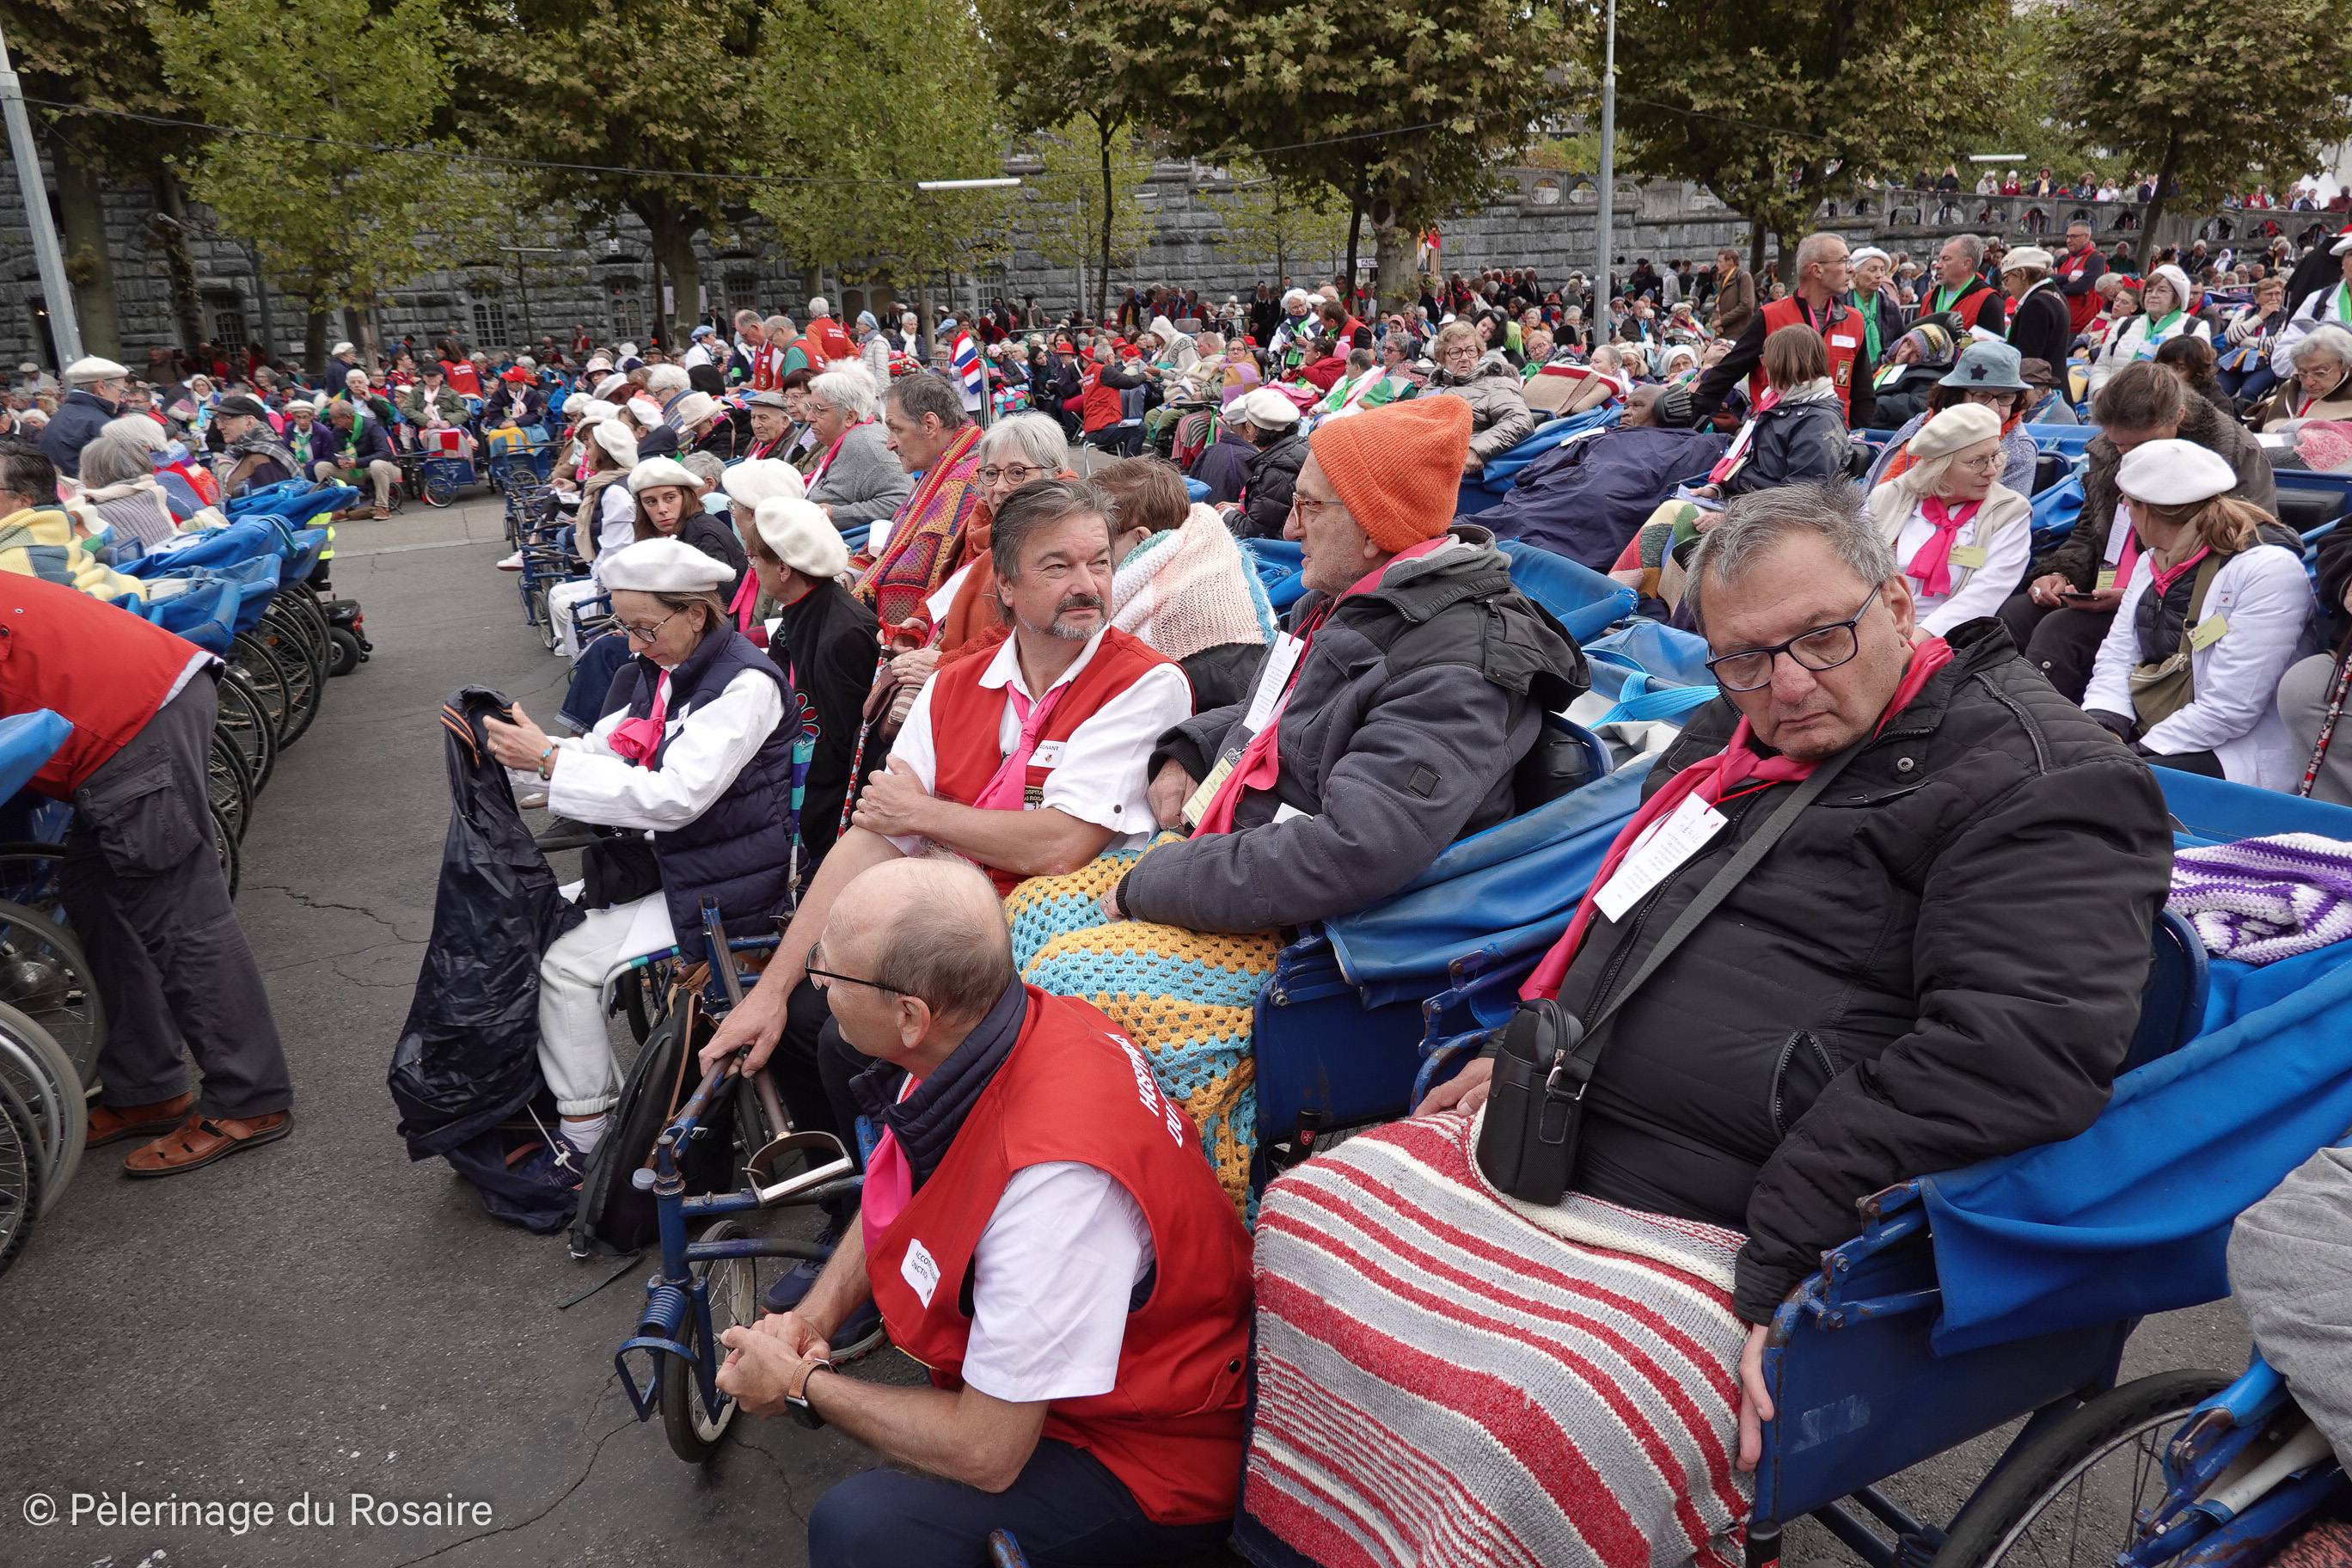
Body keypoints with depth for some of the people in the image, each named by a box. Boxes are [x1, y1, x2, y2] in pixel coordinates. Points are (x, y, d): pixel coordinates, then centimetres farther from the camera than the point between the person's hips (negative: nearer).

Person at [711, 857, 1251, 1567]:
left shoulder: (1049, 1176, -39)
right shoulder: (968, 1035, -13)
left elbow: (985, 1454, -27)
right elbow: (898, 1198, 10)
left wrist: (800, 1387, -14)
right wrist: (813, 1316, -6)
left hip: (1152, 1461, -8)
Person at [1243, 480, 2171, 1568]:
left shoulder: (2042, 775, -10)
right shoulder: (1733, 732, 15)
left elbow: (2022, 1049, -22)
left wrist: (1786, 1257, -24)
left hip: (1710, 1234, -8)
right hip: (1547, 1143, 9)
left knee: (1511, 1441, -29)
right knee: (1305, 1216, 7)